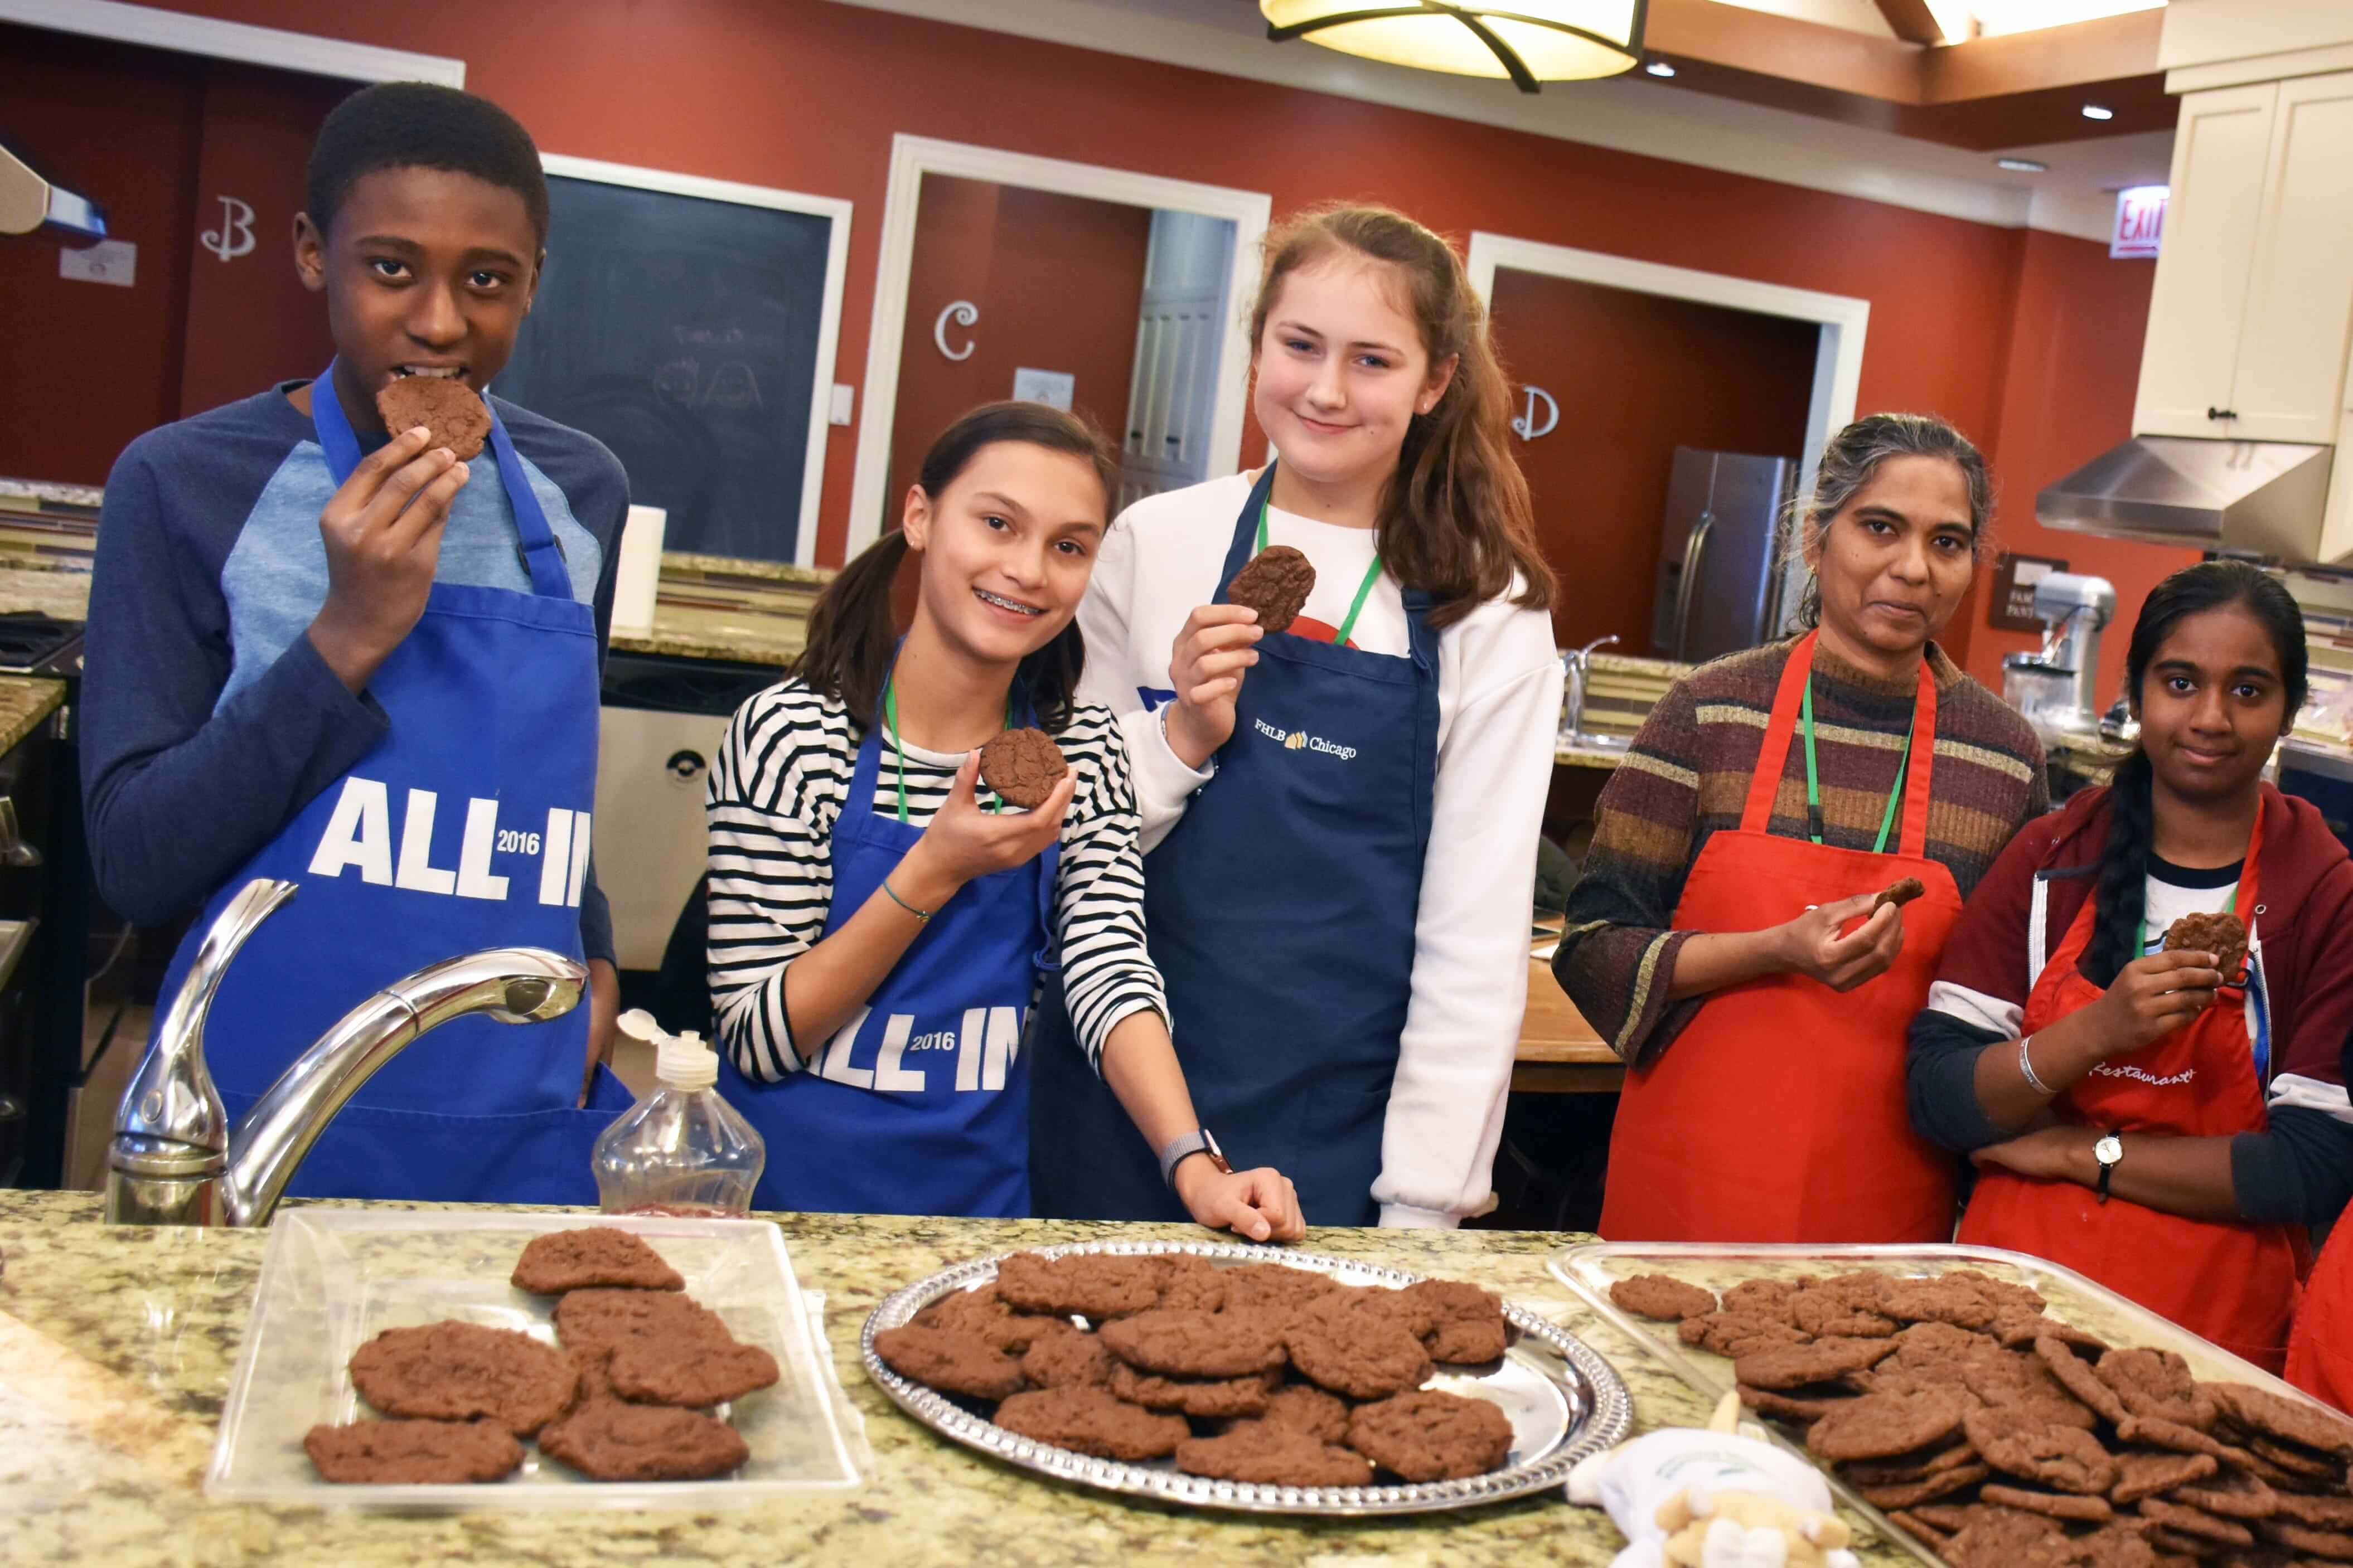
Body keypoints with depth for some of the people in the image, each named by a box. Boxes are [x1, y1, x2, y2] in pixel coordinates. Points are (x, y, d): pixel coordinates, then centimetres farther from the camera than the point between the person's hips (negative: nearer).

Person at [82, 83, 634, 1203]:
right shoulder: (186, 482, -8)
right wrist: (347, 639, -20)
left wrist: (591, 950, 6)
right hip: (262, 1120, -3)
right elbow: (134, 861, -11)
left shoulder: (579, 491, 3)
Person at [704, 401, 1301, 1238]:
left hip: (982, 1193, 2)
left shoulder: (1083, 749, 2)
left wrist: (1194, 1167, -23)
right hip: (792, 1188, -2)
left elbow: (1112, 974, -8)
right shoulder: (793, 733, -12)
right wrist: (935, 872, -23)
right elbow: (756, 1039, -13)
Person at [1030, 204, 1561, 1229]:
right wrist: (1180, 740, -14)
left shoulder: (1486, 613, -4)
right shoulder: (1154, 544, -1)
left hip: (1335, 1135, -1)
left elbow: (1477, 932, -3)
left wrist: (1425, 1204, -5)